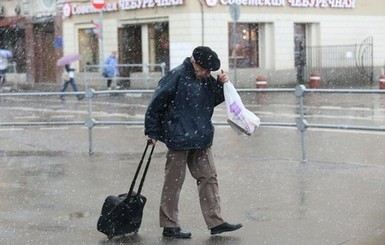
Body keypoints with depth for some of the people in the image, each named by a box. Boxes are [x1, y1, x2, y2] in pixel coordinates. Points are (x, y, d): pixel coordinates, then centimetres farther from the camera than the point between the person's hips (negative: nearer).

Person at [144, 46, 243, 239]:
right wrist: (152, 132, -6)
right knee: (173, 182, 3)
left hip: (201, 139, 7)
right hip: (179, 139, -7)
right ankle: (169, 226, 11)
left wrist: (221, 85, 0)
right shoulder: (176, 76, -16)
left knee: (209, 178, 7)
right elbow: (156, 104, -12)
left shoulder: (206, 79, 6)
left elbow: (213, 100, 20)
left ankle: (215, 222, 13)